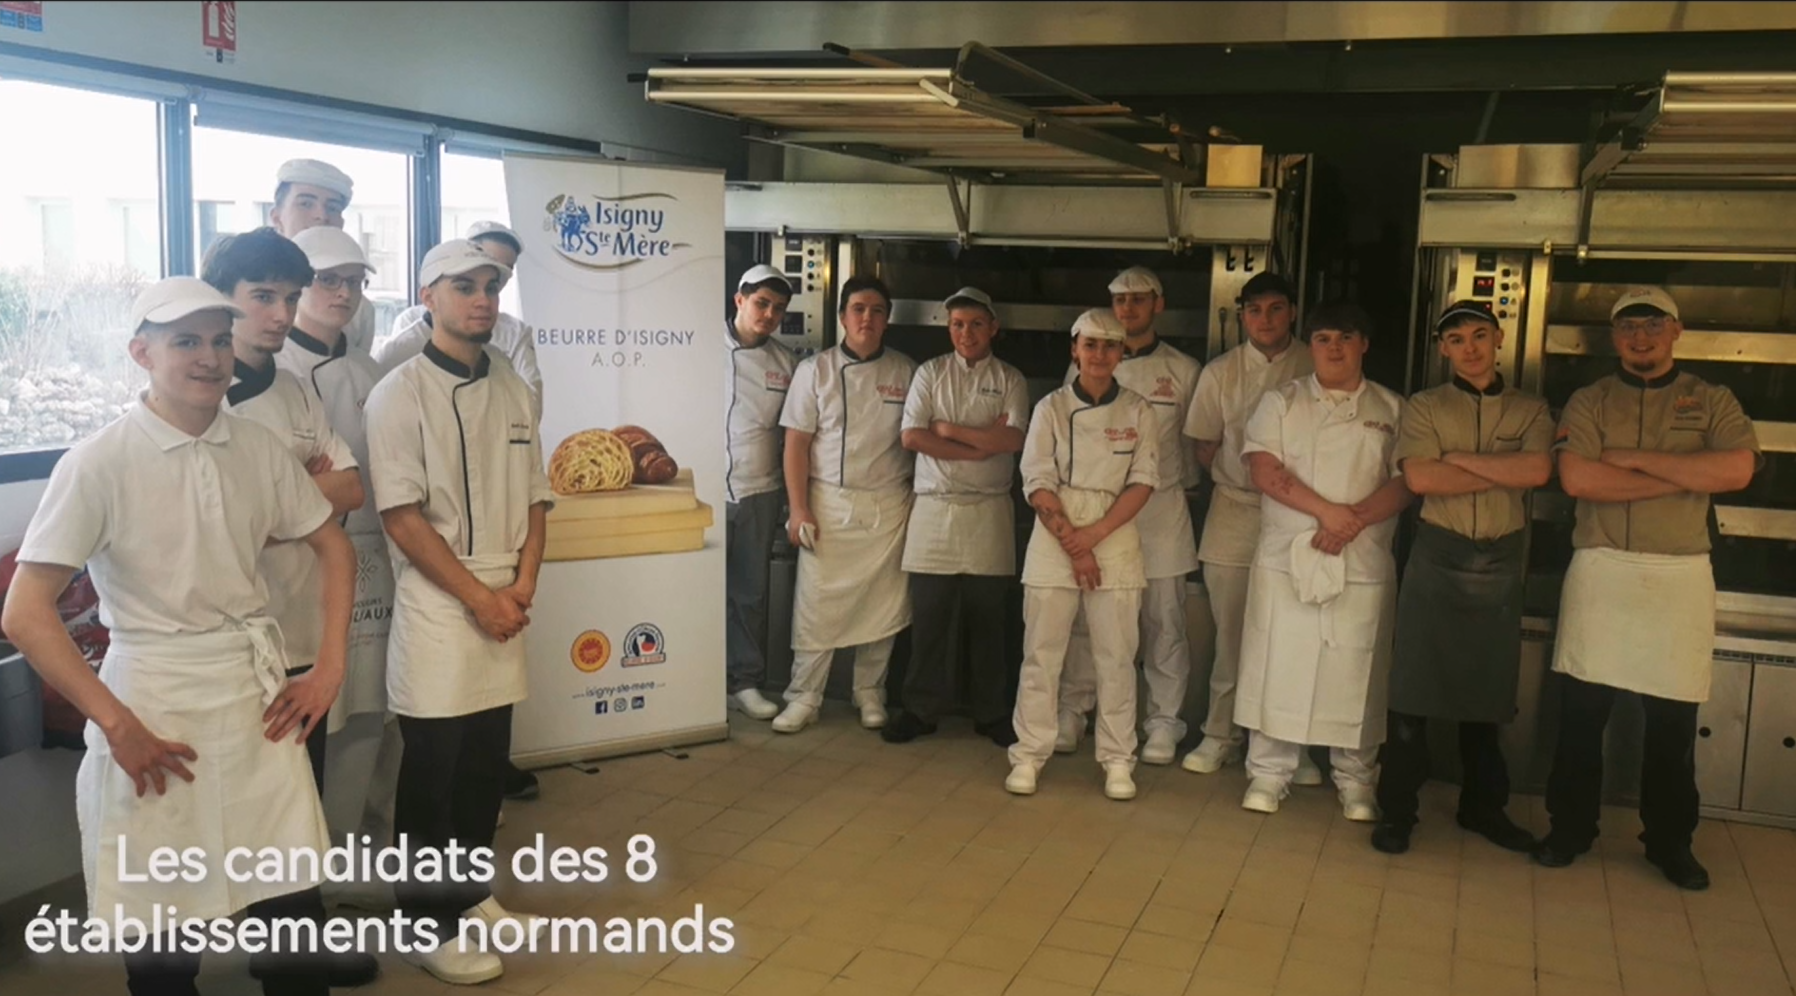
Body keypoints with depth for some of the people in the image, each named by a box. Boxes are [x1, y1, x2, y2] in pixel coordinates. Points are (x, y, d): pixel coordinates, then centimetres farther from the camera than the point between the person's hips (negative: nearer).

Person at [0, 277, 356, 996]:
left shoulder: (259, 449, 2)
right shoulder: (99, 463, -10)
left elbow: (334, 548, 13)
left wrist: (329, 668, 5)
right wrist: (115, 724, -14)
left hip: (260, 695, 4)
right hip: (153, 707, -3)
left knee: (296, 911, 6)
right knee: (162, 936, 9)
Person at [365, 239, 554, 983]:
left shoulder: (512, 391, 10)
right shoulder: (400, 392, -8)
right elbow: (402, 515, -14)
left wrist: (521, 586, -2)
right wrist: (479, 596, -15)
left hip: (505, 607, 6)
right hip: (437, 608, -6)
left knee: (487, 763, 14)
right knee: (433, 770, 2)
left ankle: (469, 892, 30)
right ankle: (429, 923, 15)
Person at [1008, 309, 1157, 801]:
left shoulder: (1139, 412, 5)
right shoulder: (1051, 408, 3)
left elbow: (1143, 483, -1)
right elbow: (1038, 484, -3)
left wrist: (1094, 534, -13)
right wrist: (1071, 544, -12)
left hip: (1116, 540, 0)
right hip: (1054, 539, 0)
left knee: (1116, 657, 3)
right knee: (1042, 652, 2)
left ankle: (1118, 760, 14)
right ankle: (1030, 754, 13)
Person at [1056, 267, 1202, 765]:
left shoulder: (1184, 370, 6)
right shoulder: (1085, 368, 7)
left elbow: (1194, 442, 12)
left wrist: (1174, 484, 6)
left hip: (1160, 510, 0)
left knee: (1164, 621, 2)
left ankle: (1163, 723, 12)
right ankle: (1073, 711, 15)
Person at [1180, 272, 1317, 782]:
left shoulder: (1317, 371, -2)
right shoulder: (1219, 373, 3)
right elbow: (1206, 446, 11)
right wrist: (1236, 482, 5)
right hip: (1234, 515, 1)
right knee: (1231, 634, 7)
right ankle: (1221, 735, 19)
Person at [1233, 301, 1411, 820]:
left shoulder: (1392, 410, 10)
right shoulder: (1282, 402, 7)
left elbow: (1405, 481, 0)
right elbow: (1265, 470, -6)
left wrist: (1355, 520, -16)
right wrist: (1327, 511, -16)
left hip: (1363, 566, 1)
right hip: (1286, 559, 0)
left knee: (1356, 674, 4)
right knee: (1278, 665, 2)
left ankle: (1356, 781, 19)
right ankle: (1269, 772, 14)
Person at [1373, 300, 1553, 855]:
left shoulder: (1529, 411, 9)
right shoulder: (1424, 408, 4)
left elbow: (1538, 471, -11)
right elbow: (1420, 478, -13)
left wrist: (1460, 458, -10)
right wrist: (1504, 473, -9)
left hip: (1501, 564, 2)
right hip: (1437, 559, -2)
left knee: (1488, 693, 12)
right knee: (1414, 688, -1)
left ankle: (1483, 807, 27)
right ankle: (1396, 810, 8)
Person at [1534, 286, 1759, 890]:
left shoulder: (1712, 402, 7)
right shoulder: (1588, 403, 5)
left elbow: (1737, 471, -12)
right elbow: (1576, 479, -12)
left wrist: (1636, 459, -13)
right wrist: (1685, 478, -11)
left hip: (1680, 576, 1)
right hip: (1601, 572, 0)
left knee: (1673, 726, 8)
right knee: (1581, 715, 5)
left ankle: (1670, 841, 23)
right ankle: (1569, 828, 19)